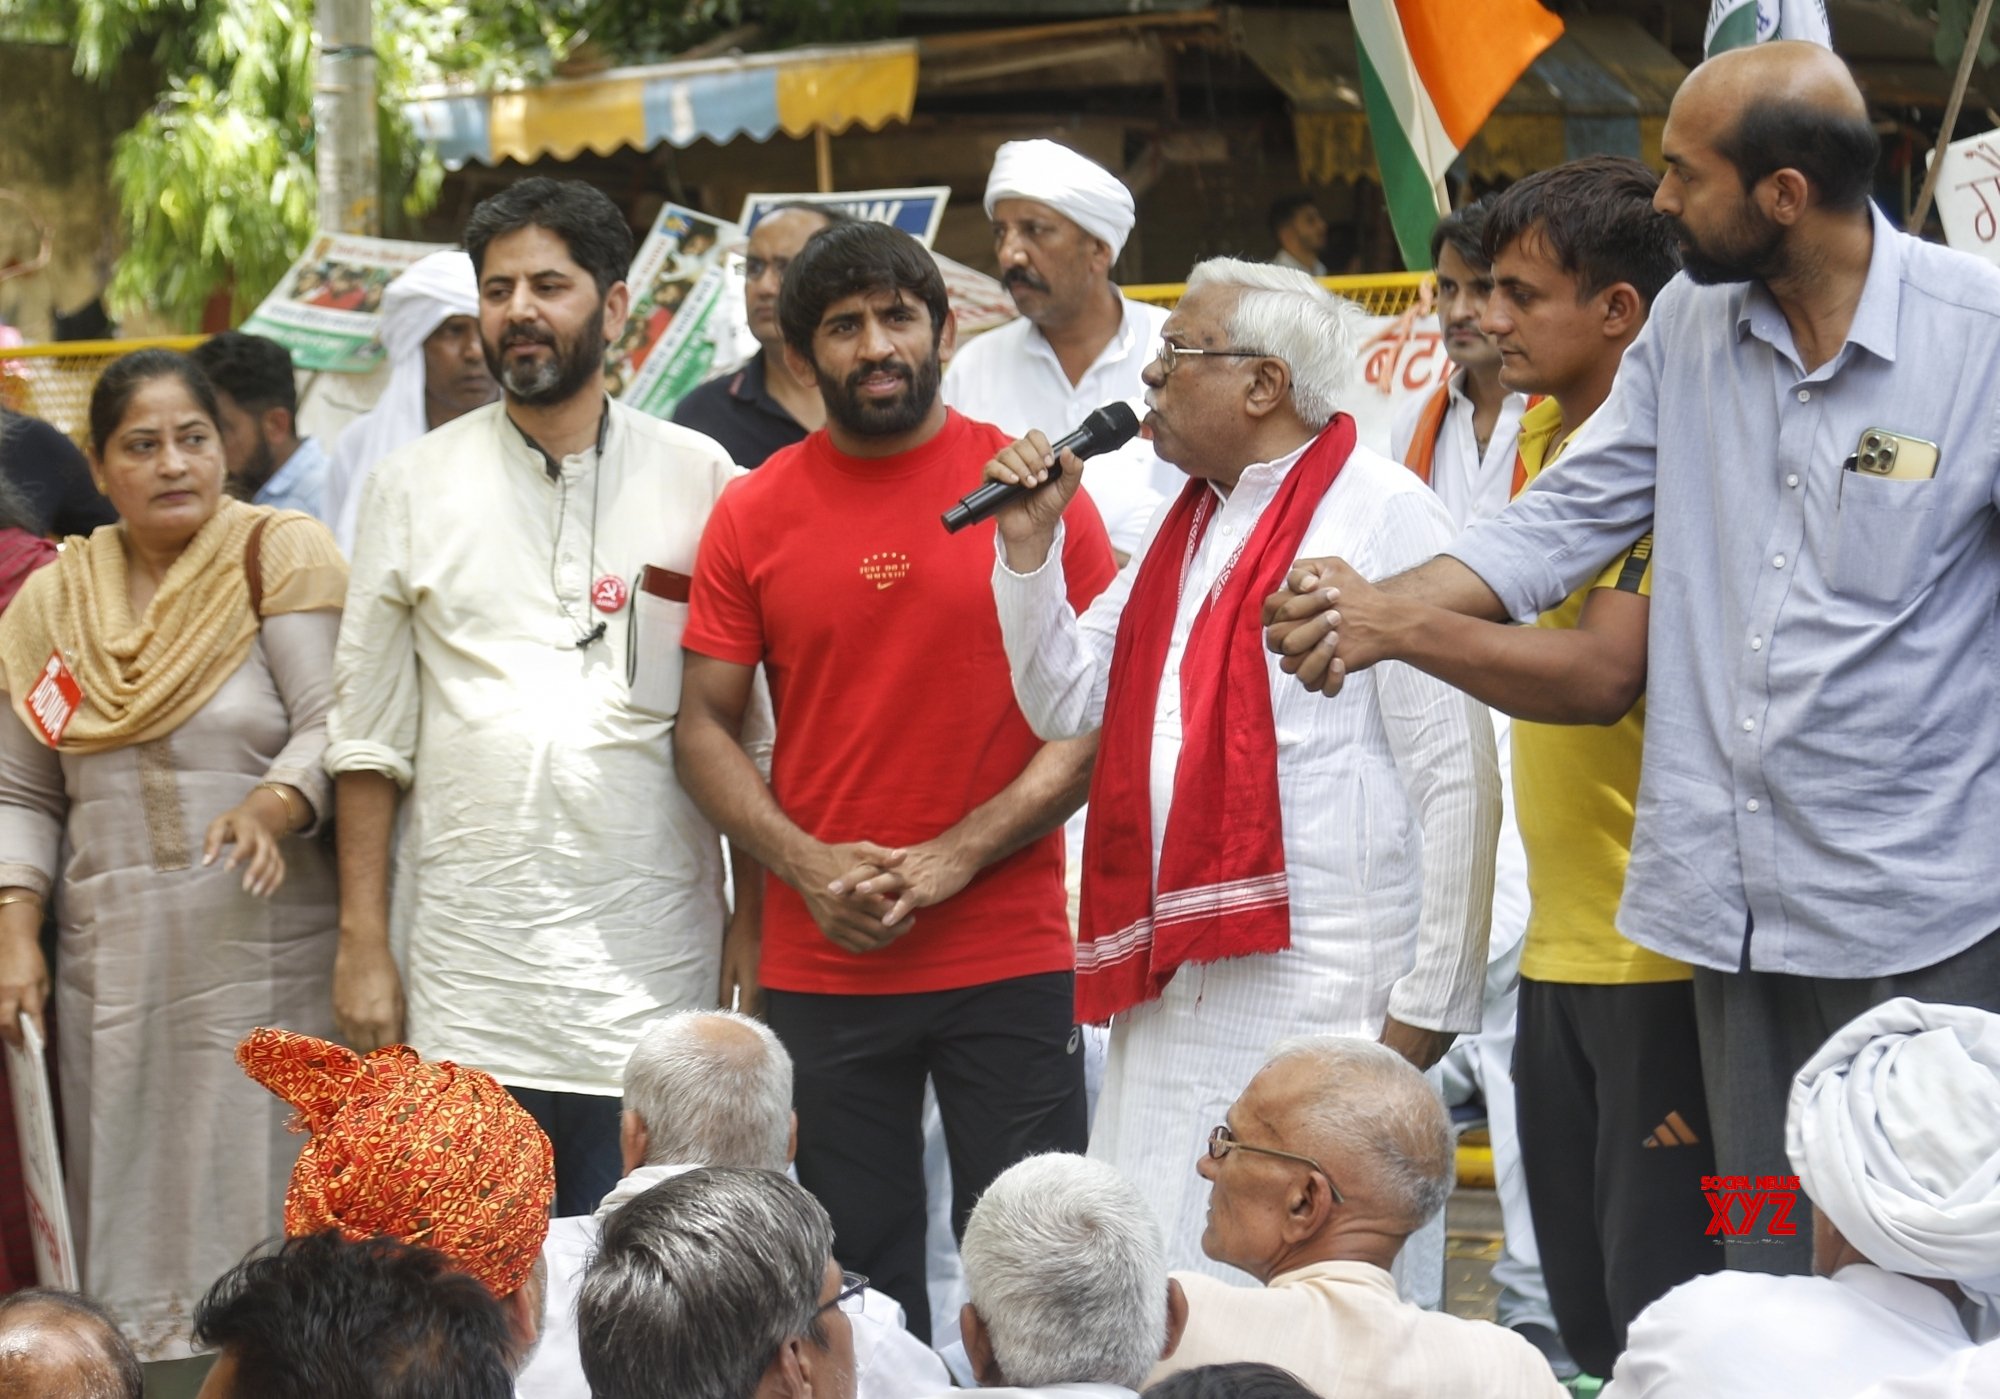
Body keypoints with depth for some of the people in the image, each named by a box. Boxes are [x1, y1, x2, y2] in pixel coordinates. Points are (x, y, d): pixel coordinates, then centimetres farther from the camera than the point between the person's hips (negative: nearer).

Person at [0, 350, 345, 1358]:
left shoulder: (281, 554, 0)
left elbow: (335, 726, -8)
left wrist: (273, 807, -27)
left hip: (268, 948, -4)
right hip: (113, 962, 4)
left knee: (262, 1181, -6)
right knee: (133, 1192, 2)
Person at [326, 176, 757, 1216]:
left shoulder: (698, 479, 5)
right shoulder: (413, 486, 8)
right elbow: (370, 735, 8)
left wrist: (759, 948, 1)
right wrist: (362, 944, 2)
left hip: (651, 967, 0)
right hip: (465, 979, 1)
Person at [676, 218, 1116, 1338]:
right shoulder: (754, 513, 5)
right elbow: (704, 724, 7)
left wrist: (955, 858, -11)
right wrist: (809, 865, -8)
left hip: (1010, 960, -1)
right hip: (819, 968, 2)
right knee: (857, 1279, 7)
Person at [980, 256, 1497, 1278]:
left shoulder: (1380, 515, -8)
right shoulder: (1187, 524, 18)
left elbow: (1457, 777, -10)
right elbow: (1065, 703, 20)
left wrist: (1429, 1001, -11)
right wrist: (1030, 545, 7)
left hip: (1320, 999, -8)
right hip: (1170, 987, 8)